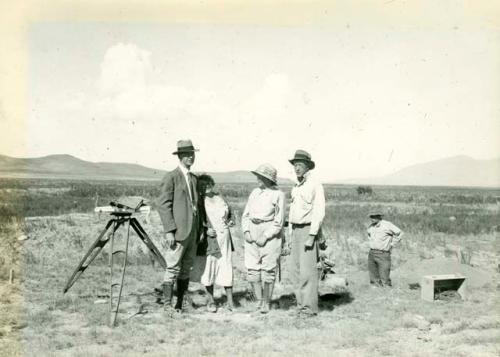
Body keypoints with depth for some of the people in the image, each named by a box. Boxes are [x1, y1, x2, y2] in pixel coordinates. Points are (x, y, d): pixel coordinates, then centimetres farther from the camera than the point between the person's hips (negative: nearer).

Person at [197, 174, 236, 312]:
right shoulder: (199, 201, 0)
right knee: (209, 268, -1)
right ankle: (211, 301, 13)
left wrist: (228, 222, 6)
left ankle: (230, 301, 5)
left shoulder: (219, 198, 10)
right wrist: (206, 230, -15)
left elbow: (229, 213, 25)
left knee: (226, 267, 1)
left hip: (223, 236, 3)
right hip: (208, 238, -3)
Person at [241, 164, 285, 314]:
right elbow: (246, 214, 15)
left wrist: (265, 237, -13)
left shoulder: (278, 194, -4)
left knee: (268, 269, -1)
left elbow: (279, 221, -7)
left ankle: (266, 303, 12)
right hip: (252, 232, 5)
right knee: (252, 269, 2)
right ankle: (259, 300, 15)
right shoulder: (255, 192, 13)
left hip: (270, 234, -5)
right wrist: (246, 231, 0)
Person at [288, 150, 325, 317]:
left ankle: (310, 308, -3)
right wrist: (290, 237, 15)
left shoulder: (315, 185, -10)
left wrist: (311, 236, -21)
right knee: (295, 270, 7)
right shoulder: (295, 188, 15)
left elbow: (319, 212, -16)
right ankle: (301, 304, 14)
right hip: (296, 231, 8)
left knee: (307, 271, -9)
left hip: (309, 230, -8)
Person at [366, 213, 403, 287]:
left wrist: (392, 244, -3)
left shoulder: (387, 225, -9)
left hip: (383, 254, -6)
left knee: (384, 279, -7)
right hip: (372, 253, 6)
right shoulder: (371, 227, 10)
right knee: (374, 279, 7)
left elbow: (399, 233, -4)